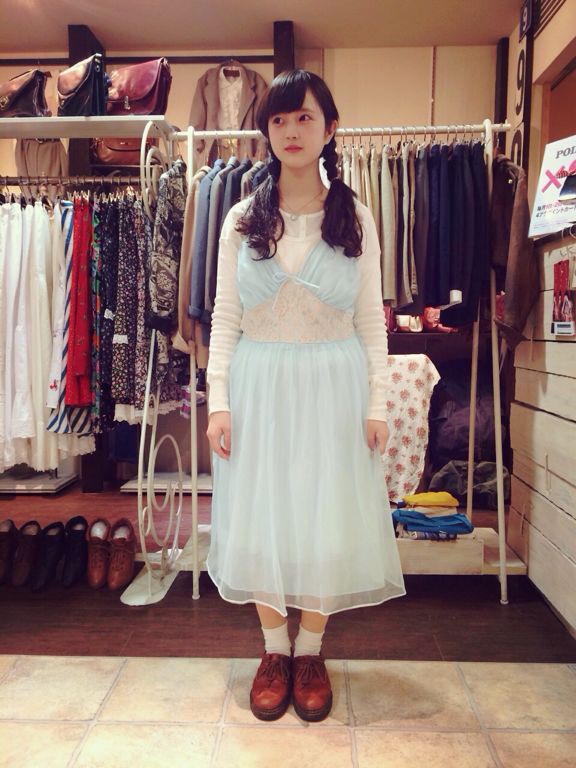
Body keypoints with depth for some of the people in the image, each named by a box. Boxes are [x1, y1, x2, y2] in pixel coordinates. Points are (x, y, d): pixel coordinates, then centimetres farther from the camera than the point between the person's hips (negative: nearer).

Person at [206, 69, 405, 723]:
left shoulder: (355, 219, 3)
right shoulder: (242, 220, 5)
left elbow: (371, 321, 2)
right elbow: (225, 317, 3)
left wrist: (376, 404, -3)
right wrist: (218, 399, -4)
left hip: (333, 387, 0)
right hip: (259, 387, 1)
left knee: (327, 517, 5)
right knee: (260, 516, 7)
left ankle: (310, 651, 27)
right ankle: (275, 650, 28)